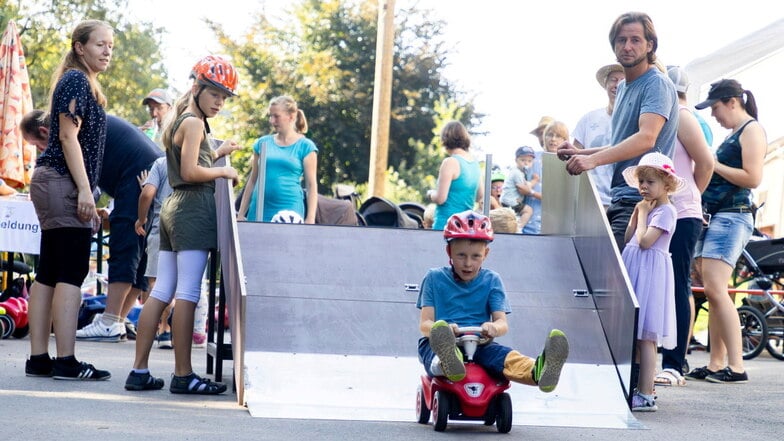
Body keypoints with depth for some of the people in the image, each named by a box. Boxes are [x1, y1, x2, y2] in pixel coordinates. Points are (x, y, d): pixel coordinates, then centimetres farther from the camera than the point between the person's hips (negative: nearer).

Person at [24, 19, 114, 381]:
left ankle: (38, 359, 8)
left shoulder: (84, 83, 22)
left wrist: (87, 197, 22)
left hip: (52, 186, 10)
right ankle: (65, 362, -13)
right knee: (71, 275, -11)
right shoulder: (76, 80, -8)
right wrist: (84, 191, -19)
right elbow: (68, 136, -16)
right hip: (63, 184, -10)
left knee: (48, 275, 7)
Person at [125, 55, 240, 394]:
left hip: (174, 206, 10)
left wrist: (217, 153, 19)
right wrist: (223, 172, -5)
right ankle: (183, 375, -8)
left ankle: (139, 370, 6)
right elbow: (190, 172, -18)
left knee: (161, 292, 7)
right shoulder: (194, 123, -9)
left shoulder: (178, 121, 21)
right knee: (187, 295, -9)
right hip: (194, 209, -10)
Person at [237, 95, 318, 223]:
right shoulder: (263, 143, 12)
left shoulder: (305, 146, 2)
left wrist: (310, 219, -8)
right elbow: (252, 180, 17)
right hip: (259, 211, 3)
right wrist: (241, 214, 13)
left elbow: (311, 185, 1)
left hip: (290, 210, -3)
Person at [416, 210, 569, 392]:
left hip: (479, 344, 1)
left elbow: (502, 322, 3)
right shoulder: (435, 278, 10)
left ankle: (538, 371, -66)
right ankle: (449, 363, -77)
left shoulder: (491, 280, 14)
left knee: (506, 357, -34)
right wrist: (442, 329, -25)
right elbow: (425, 324, 1)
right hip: (438, 344, -1)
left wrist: (494, 327, -25)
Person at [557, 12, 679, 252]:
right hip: (619, 199, 9)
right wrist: (581, 153, 13)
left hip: (641, 199, -9)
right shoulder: (623, 88, 20)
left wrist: (594, 160, -34)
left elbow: (646, 138, -24)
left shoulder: (657, 84, -9)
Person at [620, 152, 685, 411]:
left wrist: (642, 215, -7)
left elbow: (645, 241, -20)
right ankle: (638, 389, 13)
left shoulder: (665, 211, -9)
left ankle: (646, 395, -11)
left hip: (649, 273, -9)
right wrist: (636, 214, 7)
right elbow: (628, 240, 14)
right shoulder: (646, 208, 18)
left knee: (645, 336, -11)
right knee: (633, 334, 8)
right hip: (634, 272, 9)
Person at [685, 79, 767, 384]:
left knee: (715, 289, -17)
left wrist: (713, 164, -11)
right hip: (713, 216, 10)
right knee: (712, 293, 5)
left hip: (732, 217, -10)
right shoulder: (733, 134, 22)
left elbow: (752, 177, -16)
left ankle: (736, 367, -18)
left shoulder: (752, 130, -5)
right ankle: (716, 365, 6)